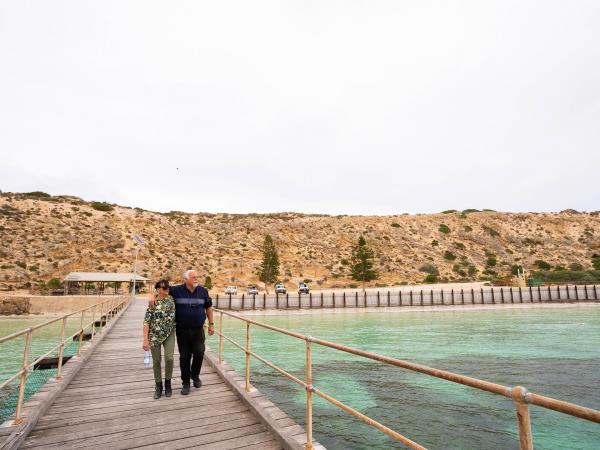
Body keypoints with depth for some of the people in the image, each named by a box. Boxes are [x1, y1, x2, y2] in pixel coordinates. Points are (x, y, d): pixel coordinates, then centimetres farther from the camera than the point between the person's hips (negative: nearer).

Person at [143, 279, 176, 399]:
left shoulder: (171, 299, -1)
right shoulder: (152, 303, -9)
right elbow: (146, 321, -11)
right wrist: (145, 339, -16)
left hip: (169, 333, 1)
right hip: (154, 335, -1)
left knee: (169, 358, -9)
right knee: (156, 361, 5)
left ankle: (168, 383, 15)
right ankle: (158, 386, 24)